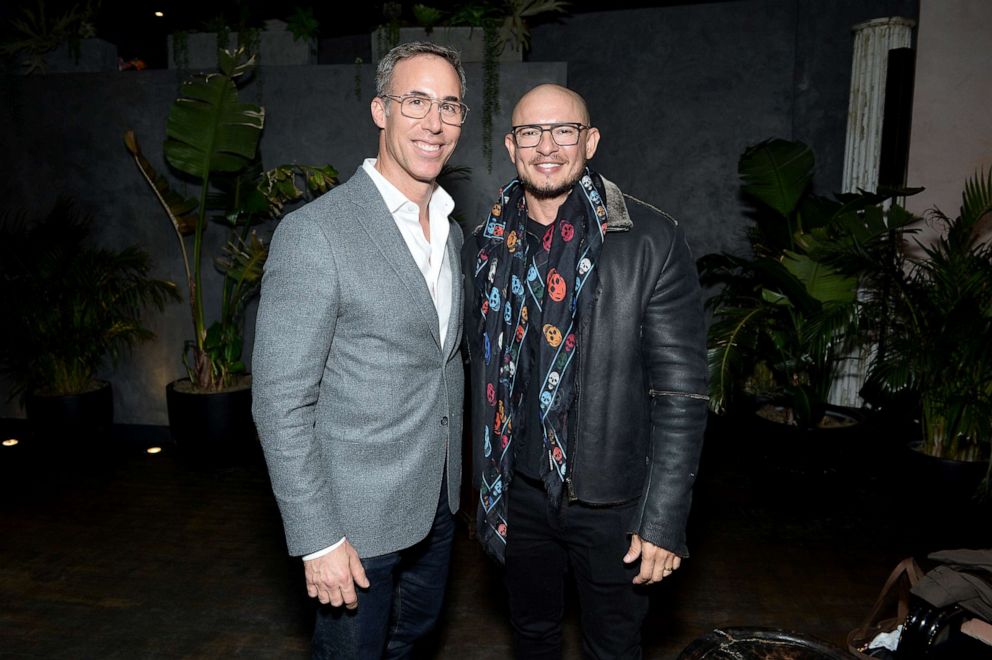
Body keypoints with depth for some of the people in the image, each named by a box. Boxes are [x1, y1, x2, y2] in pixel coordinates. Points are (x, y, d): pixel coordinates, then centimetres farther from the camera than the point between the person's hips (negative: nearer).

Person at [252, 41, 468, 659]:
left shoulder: (451, 232, 6)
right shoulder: (314, 232, -19)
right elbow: (281, 401, -19)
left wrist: (453, 479, 12)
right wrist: (317, 539, -18)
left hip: (437, 502, 7)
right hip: (356, 514, -7)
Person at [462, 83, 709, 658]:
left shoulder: (653, 241, -14)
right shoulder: (488, 244, 0)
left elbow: (681, 392, -14)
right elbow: (484, 370, 8)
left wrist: (665, 520, -16)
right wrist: (488, 479, 10)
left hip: (609, 500, -3)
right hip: (520, 491, 4)